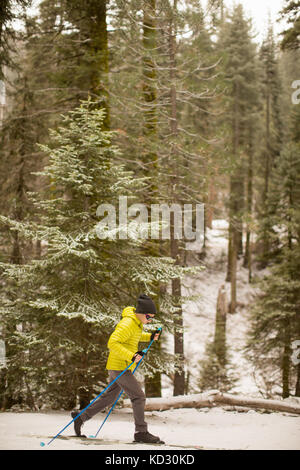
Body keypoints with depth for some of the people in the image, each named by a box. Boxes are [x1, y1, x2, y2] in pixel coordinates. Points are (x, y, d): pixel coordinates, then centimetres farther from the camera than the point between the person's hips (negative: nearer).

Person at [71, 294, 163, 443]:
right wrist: (131, 356, -34)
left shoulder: (137, 322, 8)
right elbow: (112, 343, -27)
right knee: (138, 397, -8)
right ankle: (141, 432, -1)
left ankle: (81, 417, 25)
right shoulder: (127, 323, -21)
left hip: (123, 366, 10)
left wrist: (150, 336, 11)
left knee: (110, 397, 17)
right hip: (119, 367, -10)